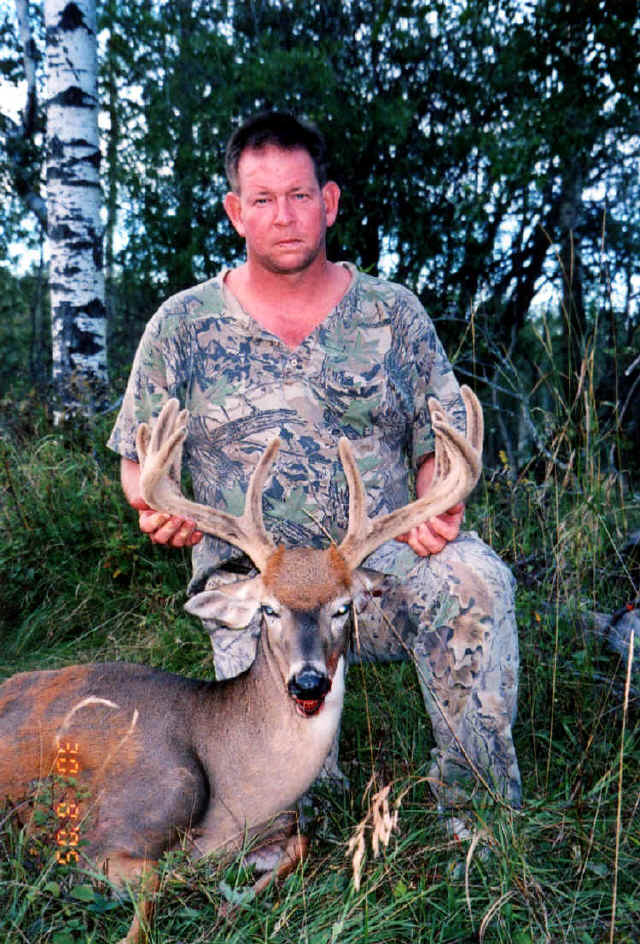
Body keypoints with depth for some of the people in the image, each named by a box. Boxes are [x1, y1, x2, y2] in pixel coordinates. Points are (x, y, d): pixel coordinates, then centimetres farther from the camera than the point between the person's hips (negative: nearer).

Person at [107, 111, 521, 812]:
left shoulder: (394, 314, 8)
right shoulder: (181, 326, 6)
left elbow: (441, 443, 10)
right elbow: (139, 462, 12)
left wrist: (437, 509, -12)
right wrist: (158, 509, -11)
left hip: (382, 560, 1)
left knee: (473, 579, -32)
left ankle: (476, 798, -11)